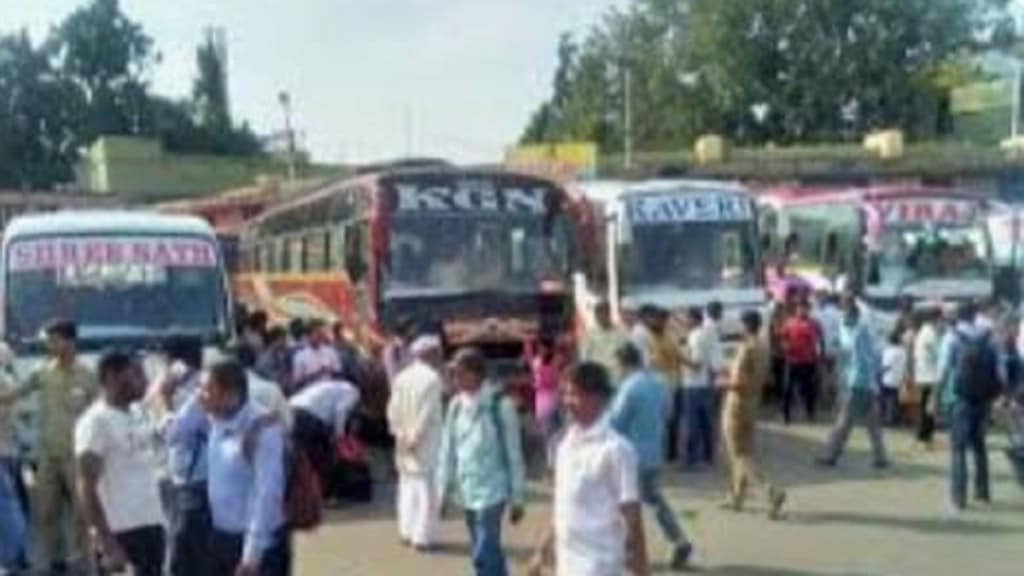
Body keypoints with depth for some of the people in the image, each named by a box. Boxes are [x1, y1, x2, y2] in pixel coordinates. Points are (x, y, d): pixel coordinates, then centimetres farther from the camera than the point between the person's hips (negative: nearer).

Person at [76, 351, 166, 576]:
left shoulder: (136, 413, 8)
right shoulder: (96, 422, -17)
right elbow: (87, 488, -19)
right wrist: (107, 543, -21)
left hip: (152, 523, 8)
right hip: (120, 531, -8)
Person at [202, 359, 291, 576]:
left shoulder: (263, 431, -22)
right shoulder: (217, 424, 1)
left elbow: (267, 495, -24)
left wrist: (252, 556, -24)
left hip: (261, 544, -8)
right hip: (221, 539, 8)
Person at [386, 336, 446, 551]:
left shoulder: (402, 377, 6)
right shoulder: (432, 378, -15)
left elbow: (393, 409, 5)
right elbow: (427, 413, -19)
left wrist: (400, 433, 6)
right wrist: (416, 437, -14)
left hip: (406, 442, 7)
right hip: (427, 442, -7)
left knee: (408, 484, 16)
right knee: (427, 486, -2)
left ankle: (407, 531, 23)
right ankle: (423, 536, -1)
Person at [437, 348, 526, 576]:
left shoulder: (500, 405, -13)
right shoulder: (456, 405, 3)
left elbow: (514, 454, -9)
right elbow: (448, 450, 10)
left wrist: (517, 498, -7)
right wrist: (443, 491, 10)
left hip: (491, 491, -6)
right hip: (466, 492, 6)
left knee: (484, 557, -10)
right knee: (489, 553, 16)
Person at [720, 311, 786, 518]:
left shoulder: (746, 348, -21)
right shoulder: (765, 348, 5)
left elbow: (740, 382, -24)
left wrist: (724, 384, -7)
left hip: (737, 406, -9)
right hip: (752, 404, 9)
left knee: (740, 455, -4)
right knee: (745, 452, 16)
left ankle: (771, 491, -19)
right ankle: (736, 497, 24)